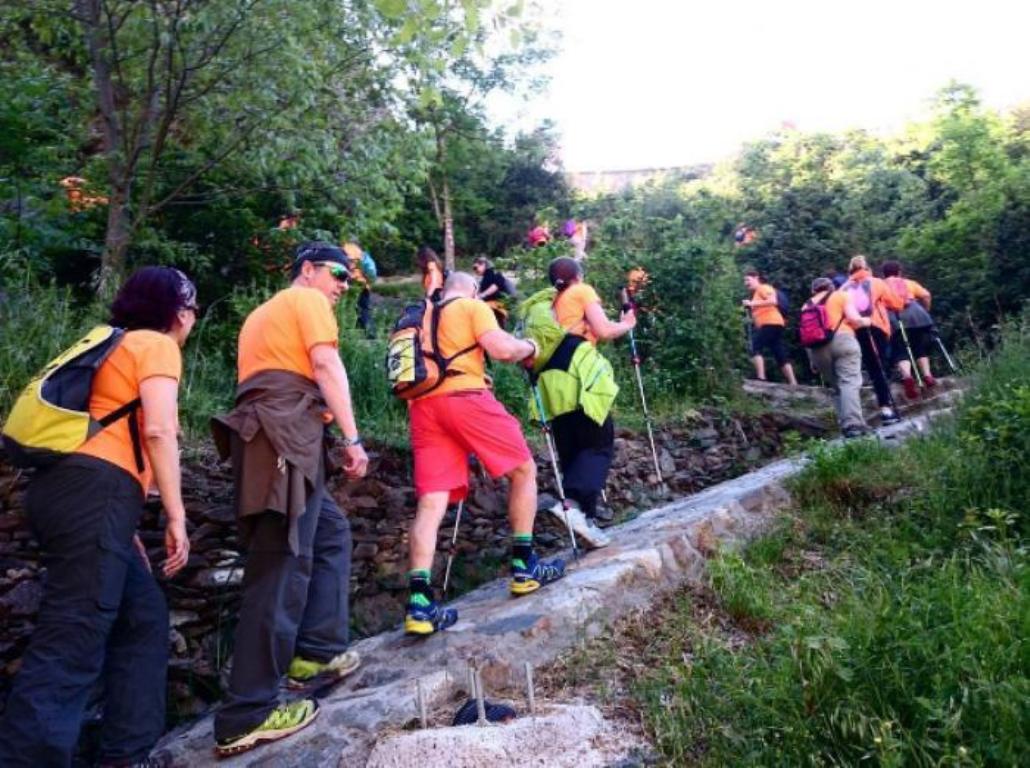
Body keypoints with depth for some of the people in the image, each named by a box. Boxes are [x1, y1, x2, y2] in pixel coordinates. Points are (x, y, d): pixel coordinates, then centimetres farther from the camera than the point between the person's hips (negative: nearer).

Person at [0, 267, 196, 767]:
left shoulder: (119, 344, 29)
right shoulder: (157, 345, 3)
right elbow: (158, 431, -12)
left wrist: (123, 528, 24)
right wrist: (176, 515, -9)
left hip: (63, 487, 10)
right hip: (94, 491, -10)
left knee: (143, 618, 14)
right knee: (72, 642, -12)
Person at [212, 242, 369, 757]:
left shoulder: (263, 313, 33)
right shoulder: (308, 299, 6)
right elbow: (326, 366, -8)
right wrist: (353, 438, -11)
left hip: (265, 435, 10)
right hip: (287, 435, -10)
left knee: (330, 532, 18)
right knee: (283, 567, -11)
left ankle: (315, 653, 16)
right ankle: (246, 716, -10)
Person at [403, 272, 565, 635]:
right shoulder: (472, 306, 10)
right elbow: (502, 349, -5)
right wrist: (529, 347, 14)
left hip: (422, 405, 6)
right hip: (463, 397, -6)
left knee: (431, 503, -1)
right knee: (524, 470, 12)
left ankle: (419, 603, -12)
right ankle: (523, 567, 15)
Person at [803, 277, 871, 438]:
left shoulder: (807, 305, 23)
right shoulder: (840, 295, 14)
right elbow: (853, 318, -1)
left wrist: (813, 361, 19)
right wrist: (865, 322, 20)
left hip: (817, 347, 4)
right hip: (841, 340, -4)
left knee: (836, 386, 12)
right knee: (849, 382, -12)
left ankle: (845, 424, 3)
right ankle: (853, 423, -28)